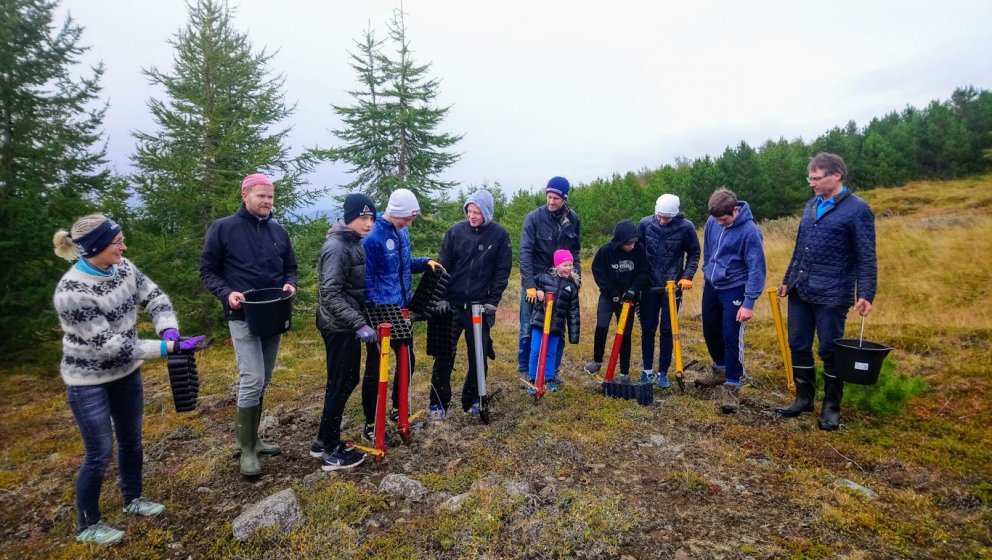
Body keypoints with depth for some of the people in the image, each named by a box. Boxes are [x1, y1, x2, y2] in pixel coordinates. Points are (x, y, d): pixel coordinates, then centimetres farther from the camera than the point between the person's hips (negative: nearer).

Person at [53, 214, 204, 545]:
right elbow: (108, 344, -27)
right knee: (100, 453, 4)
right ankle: (88, 526, 27)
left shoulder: (122, 268, -9)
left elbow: (155, 298, -2)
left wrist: (169, 331, -22)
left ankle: (133, 500, 40)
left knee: (131, 440, 18)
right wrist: (169, 347, -29)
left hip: (126, 372, 6)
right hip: (89, 381, -6)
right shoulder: (72, 293, -28)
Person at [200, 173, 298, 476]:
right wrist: (227, 294, -18)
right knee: (252, 380, -10)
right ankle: (247, 449, 5)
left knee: (263, 381, 13)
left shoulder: (278, 230, 8)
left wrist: (290, 284, -7)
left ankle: (251, 438, 28)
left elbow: (290, 267, 15)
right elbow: (208, 272, -1)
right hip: (243, 317, -5)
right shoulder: (223, 228, -5)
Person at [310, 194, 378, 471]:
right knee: (341, 384, 0)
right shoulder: (337, 247, -18)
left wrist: (360, 321, 18)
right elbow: (330, 295, -24)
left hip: (348, 325, 10)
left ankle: (325, 441, 30)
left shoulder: (354, 243, 11)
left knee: (346, 381, 16)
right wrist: (359, 324, -28)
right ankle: (331, 452, 14)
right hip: (339, 327, -10)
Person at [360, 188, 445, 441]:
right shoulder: (372, 237, -18)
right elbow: (367, 279, -17)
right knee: (375, 368, 3)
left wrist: (425, 262, 3)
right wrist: (376, 309, -22)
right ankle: (370, 425, 17)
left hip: (401, 310, 8)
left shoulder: (402, 233, 6)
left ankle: (398, 409, 37)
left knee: (407, 360, 17)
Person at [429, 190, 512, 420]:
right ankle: (438, 404, 15)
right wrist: (441, 297, -6)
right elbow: (443, 265, 1)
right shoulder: (455, 231, -1)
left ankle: (472, 401, 27)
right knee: (444, 355, 2)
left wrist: (493, 301, -7)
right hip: (452, 304, 0)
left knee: (478, 357, 9)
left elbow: (502, 270, -1)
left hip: (480, 306, 0)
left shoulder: (499, 235, -3)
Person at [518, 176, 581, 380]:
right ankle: (524, 370, 22)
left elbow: (575, 250, 12)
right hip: (534, 282, -3)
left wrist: (576, 275, -1)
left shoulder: (573, 219, 0)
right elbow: (525, 252, -17)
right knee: (528, 330, 5)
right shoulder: (534, 217, -12)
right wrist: (530, 284, -24)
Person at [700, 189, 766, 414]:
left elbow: (756, 268, -20)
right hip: (711, 287, 6)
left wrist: (749, 303, -23)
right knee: (710, 332, 17)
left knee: (731, 338, -6)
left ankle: (733, 386, 7)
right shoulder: (712, 222, -4)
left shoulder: (749, 231, -21)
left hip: (733, 290, -6)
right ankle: (720, 368, 41)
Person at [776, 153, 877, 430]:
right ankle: (804, 398, 27)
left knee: (830, 351, 5)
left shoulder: (857, 209, -8)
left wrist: (865, 294, -17)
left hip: (831, 296, -6)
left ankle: (831, 407, 21)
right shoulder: (812, 206, 12)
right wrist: (788, 280, 19)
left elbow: (867, 257, -10)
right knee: (798, 347, 11)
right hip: (799, 292, 6)